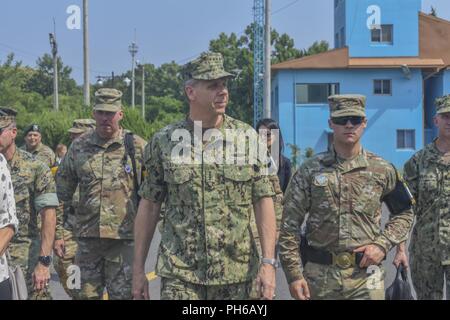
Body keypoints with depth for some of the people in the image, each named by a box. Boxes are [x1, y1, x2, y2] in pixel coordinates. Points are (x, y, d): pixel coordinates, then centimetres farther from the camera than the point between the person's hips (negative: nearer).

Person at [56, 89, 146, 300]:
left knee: (122, 294, 0)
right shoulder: (78, 146, 7)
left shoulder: (136, 146, -1)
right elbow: (62, 190, 13)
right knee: (88, 293, 12)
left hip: (124, 237, -3)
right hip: (87, 236, 3)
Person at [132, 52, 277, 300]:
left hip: (236, 274, 1)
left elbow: (263, 201, 0)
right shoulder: (164, 142, 1)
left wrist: (268, 262, -8)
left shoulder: (248, 138, 1)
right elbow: (149, 206, 5)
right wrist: (138, 269, 4)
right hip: (180, 275, -1)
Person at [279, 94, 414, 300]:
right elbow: (290, 226, 0)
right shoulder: (310, 171, 1)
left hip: (367, 277, 0)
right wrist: (294, 275, -5)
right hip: (319, 275, 0)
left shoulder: (382, 171, 3)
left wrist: (382, 244, -2)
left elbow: (404, 213, 15)